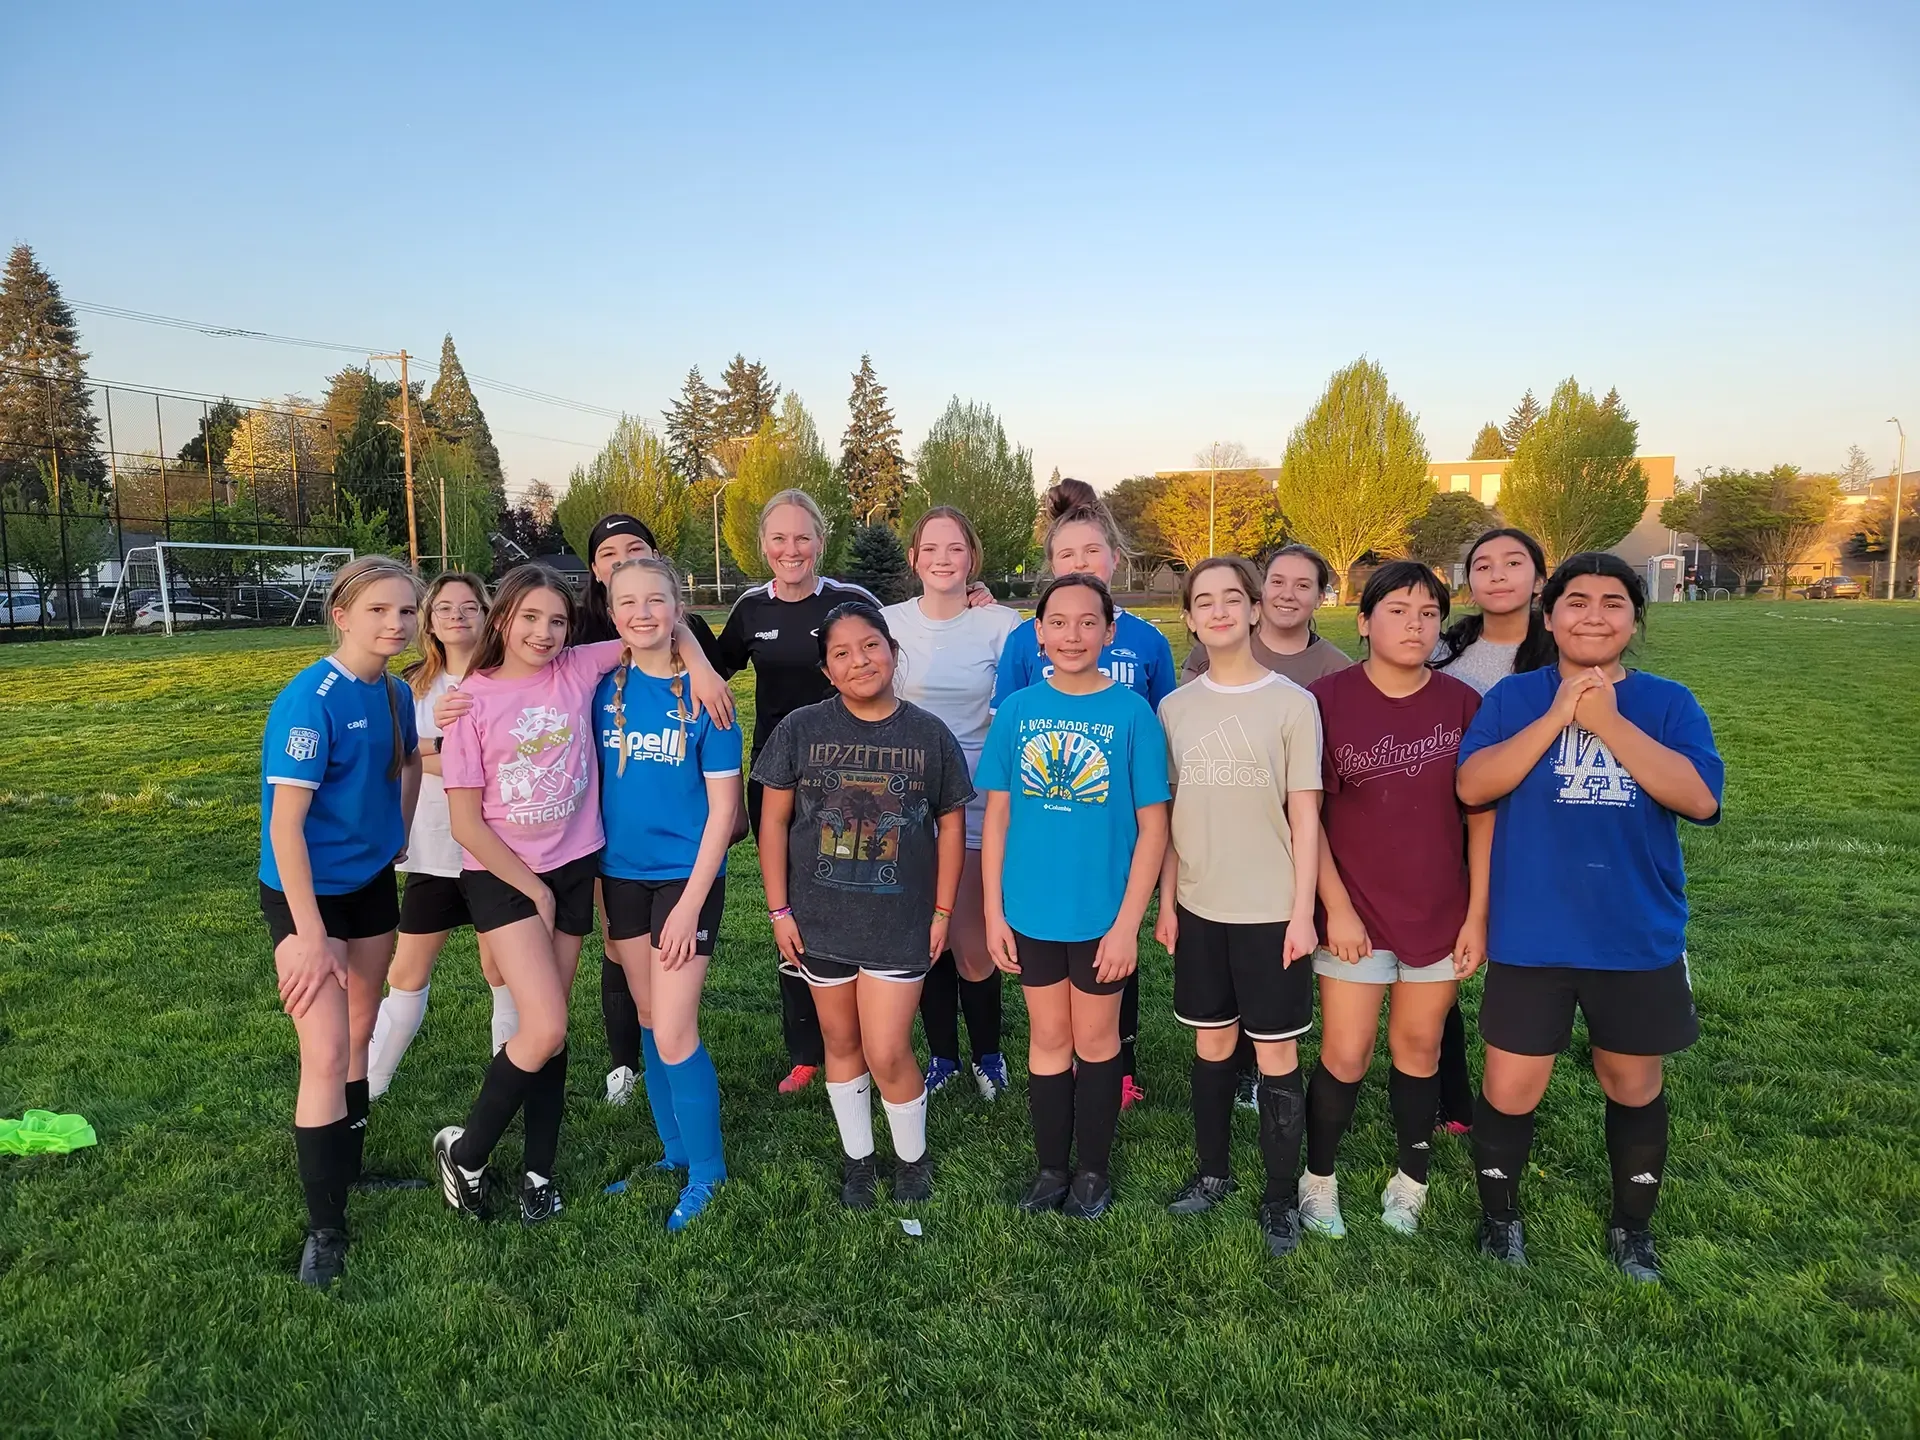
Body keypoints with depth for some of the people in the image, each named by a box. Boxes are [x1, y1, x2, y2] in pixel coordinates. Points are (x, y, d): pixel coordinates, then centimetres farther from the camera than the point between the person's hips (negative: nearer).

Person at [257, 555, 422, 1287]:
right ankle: (324, 1227, 4)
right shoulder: (310, 699, -22)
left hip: (372, 882, 7)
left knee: (359, 1034, 17)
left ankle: (346, 1164, 35)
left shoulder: (394, 694, -1)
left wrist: (404, 833, 14)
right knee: (325, 1054, -8)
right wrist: (310, 935, -23)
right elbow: (285, 824, -23)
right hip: (304, 892, -7)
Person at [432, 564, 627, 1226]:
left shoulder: (577, 670, -2)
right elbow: (465, 823, -9)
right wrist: (533, 891, -7)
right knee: (545, 1030, -14)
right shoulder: (472, 699, -9)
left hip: (573, 868, 3)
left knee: (549, 1028, 10)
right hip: (501, 875, -3)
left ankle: (538, 1170, 27)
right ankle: (463, 1151, 11)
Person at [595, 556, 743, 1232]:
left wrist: (691, 903, -14)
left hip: (686, 877, -4)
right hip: (623, 876, 5)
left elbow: (723, 807, -10)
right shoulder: (605, 691, 1)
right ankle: (673, 1152, 32)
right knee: (649, 1019, 15)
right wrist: (594, 886, 7)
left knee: (674, 1032, -5)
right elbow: (594, 790, 8)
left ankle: (706, 1170, 16)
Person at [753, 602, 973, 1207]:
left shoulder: (930, 734, -4)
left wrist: (942, 912, 2)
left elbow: (951, 824, 3)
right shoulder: (801, 729, -4)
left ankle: (913, 1157, 25)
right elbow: (773, 821, 0)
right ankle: (856, 1157, 36)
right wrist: (779, 910, -1)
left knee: (887, 1054, -2)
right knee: (841, 1041, 15)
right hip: (822, 919, 2)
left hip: (901, 922, -1)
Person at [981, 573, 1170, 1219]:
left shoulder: (1132, 713, -10)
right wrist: (993, 912, 0)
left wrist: (1127, 923, -12)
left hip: (1102, 915, -2)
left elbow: (1152, 826, -9)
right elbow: (996, 816, 2)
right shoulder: (1017, 710, -3)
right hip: (1031, 912, 2)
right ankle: (1050, 1167, 34)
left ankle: (1094, 1170, 34)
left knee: (1095, 1039, 15)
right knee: (1048, 1038, 17)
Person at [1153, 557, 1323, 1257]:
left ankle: (1281, 1195, 21)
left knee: (1276, 1052, 5)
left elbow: (1304, 816, -5)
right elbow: (1169, 815, 8)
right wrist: (1166, 900, 5)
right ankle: (1212, 1173, 32)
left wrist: (1302, 910, -8)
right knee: (1211, 1044, 15)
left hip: (1271, 910, -3)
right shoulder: (1175, 707, 5)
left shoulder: (1291, 703, -5)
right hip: (1199, 908, 3)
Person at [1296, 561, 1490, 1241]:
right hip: (1355, 914, -2)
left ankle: (1410, 1182, 34)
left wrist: (1478, 915, -2)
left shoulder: (1462, 704, -4)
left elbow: (1483, 815, 0)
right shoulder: (1327, 699, -10)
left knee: (1418, 1049, 15)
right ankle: (1318, 1179, 26)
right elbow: (1306, 814, -7)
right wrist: (1337, 906, -10)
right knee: (1345, 1056, 4)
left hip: (1440, 915, 2)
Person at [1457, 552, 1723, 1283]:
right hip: (1531, 937, -1)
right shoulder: (1513, 696, -2)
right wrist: (1556, 717, -20)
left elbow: (1700, 797, -15)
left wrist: (1608, 722, -20)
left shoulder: (1668, 702, -1)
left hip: (1639, 938, 1)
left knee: (1634, 1086, 17)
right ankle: (1499, 1215, 30)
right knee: (1510, 1088, 5)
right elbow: (1471, 786, -14)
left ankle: (1632, 1226, 40)